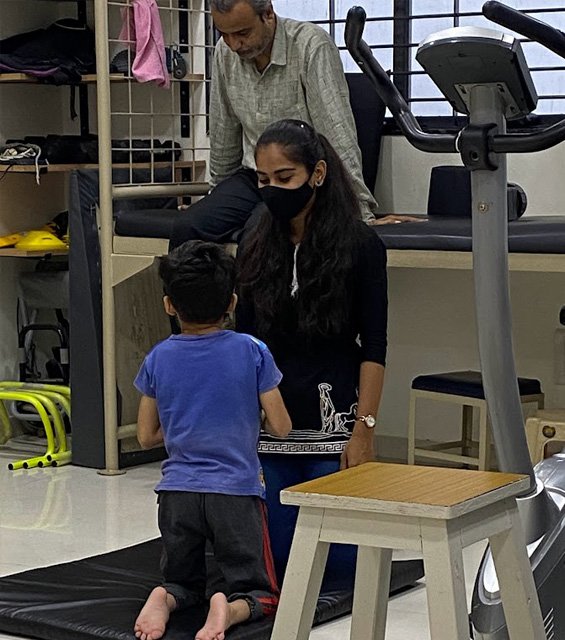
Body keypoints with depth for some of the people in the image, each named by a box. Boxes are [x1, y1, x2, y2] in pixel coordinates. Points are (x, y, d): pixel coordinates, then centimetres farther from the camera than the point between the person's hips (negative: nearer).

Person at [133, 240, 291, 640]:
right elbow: (281, 427, -1)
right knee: (260, 593, 9)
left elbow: (147, 437, 8)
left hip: (177, 491, 2)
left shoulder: (158, 359, 1)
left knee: (183, 584, 21)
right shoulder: (252, 352, -5)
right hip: (236, 491, -2)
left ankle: (164, 599, -12)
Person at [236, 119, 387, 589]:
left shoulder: (360, 245, -5)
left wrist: (365, 430, -12)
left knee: (336, 566, -1)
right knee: (277, 562, 4)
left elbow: (373, 349, -6)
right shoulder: (258, 249, 7)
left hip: (333, 426, -4)